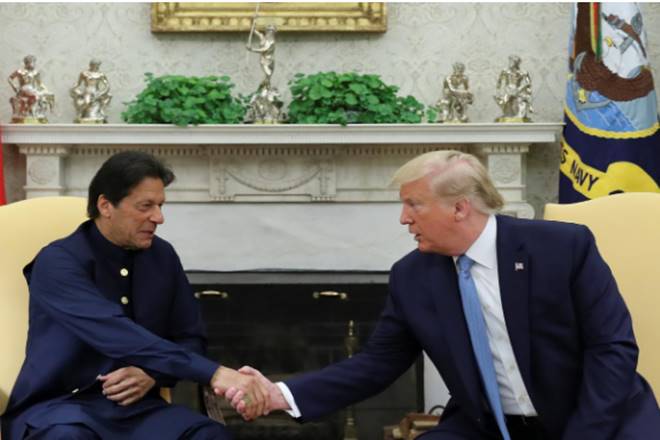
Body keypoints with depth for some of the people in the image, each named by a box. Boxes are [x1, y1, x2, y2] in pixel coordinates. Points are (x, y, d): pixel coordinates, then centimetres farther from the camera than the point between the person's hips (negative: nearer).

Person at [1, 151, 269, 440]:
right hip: (56, 405, -4)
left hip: (134, 404, 5)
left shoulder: (162, 256, 5)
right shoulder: (59, 262, -14)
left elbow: (190, 339, 11)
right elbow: (122, 336, -28)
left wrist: (153, 374, -12)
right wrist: (215, 374, -35)